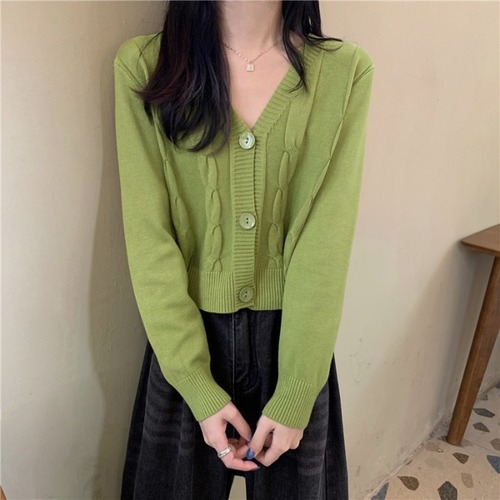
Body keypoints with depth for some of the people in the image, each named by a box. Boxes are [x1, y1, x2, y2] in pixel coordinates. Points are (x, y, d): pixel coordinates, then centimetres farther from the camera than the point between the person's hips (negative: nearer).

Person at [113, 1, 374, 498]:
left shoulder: (345, 71, -6)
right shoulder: (141, 64, -7)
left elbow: (326, 243, -12)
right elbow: (148, 237, -11)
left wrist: (295, 396, -12)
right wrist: (198, 387, -13)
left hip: (294, 339, 1)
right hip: (185, 339, 0)